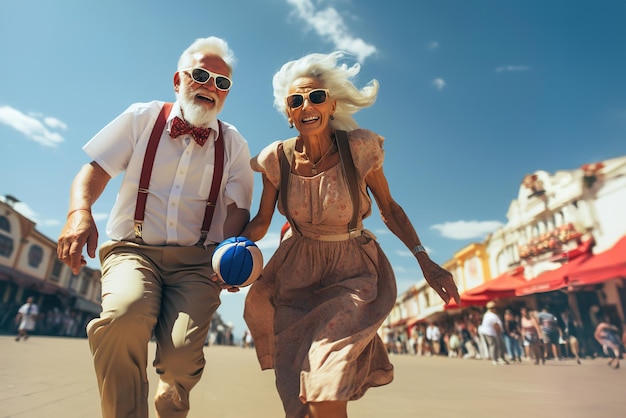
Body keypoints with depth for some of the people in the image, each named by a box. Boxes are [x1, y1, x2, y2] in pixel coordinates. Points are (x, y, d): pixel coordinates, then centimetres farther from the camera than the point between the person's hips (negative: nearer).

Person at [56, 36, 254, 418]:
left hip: (197, 260, 0)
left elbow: (238, 209, 2)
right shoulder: (143, 118, 10)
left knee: (182, 355, -19)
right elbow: (95, 170, 7)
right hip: (133, 248, 0)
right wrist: (80, 211, -14)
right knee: (124, 314, -33)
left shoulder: (233, 144, 9)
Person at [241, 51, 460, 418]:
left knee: (326, 372, -17)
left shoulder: (359, 147, -15)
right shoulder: (277, 159, -10)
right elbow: (261, 222, 0)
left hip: (354, 271, -2)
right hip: (298, 268, 2)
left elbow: (389, 208, -4)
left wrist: (425, 260, -10)